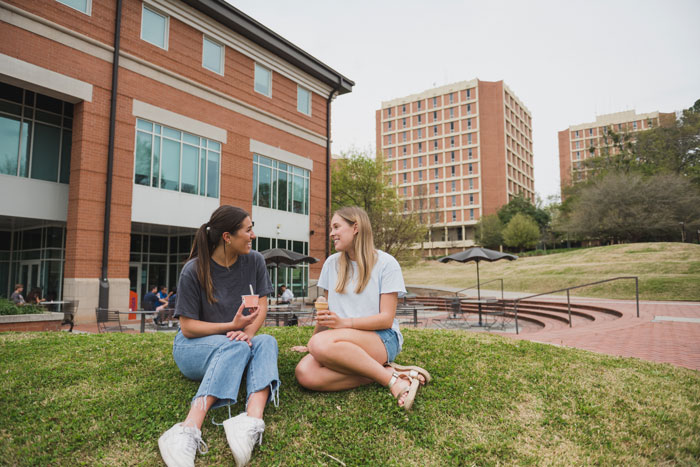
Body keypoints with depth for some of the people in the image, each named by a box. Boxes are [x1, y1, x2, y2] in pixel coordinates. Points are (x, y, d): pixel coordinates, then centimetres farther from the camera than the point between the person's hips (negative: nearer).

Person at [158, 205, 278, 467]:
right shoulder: (194, 271, -13)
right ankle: (190, 432, -49)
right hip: (192, 347, -4)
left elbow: (261, 305, 0)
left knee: (266, 343, -29)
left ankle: (252, 421, -52)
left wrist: (248, 333, -20)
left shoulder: (254, 261, -2)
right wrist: (232, 326, -23)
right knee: (236, 347, -36)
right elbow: (188, 326, -10)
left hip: (235, 343, 4)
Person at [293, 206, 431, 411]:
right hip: (343, 340, 5)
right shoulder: (332, 263, 12)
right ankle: (379, 372, -18)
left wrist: (344, 323, -20)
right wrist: (311, 343, 17)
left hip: (382, 339, -5)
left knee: (321, 343, -35)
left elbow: (386, 318, -8)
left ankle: (392, 378, -22)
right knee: (305, 373, -28)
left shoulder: (386, 263, -3)